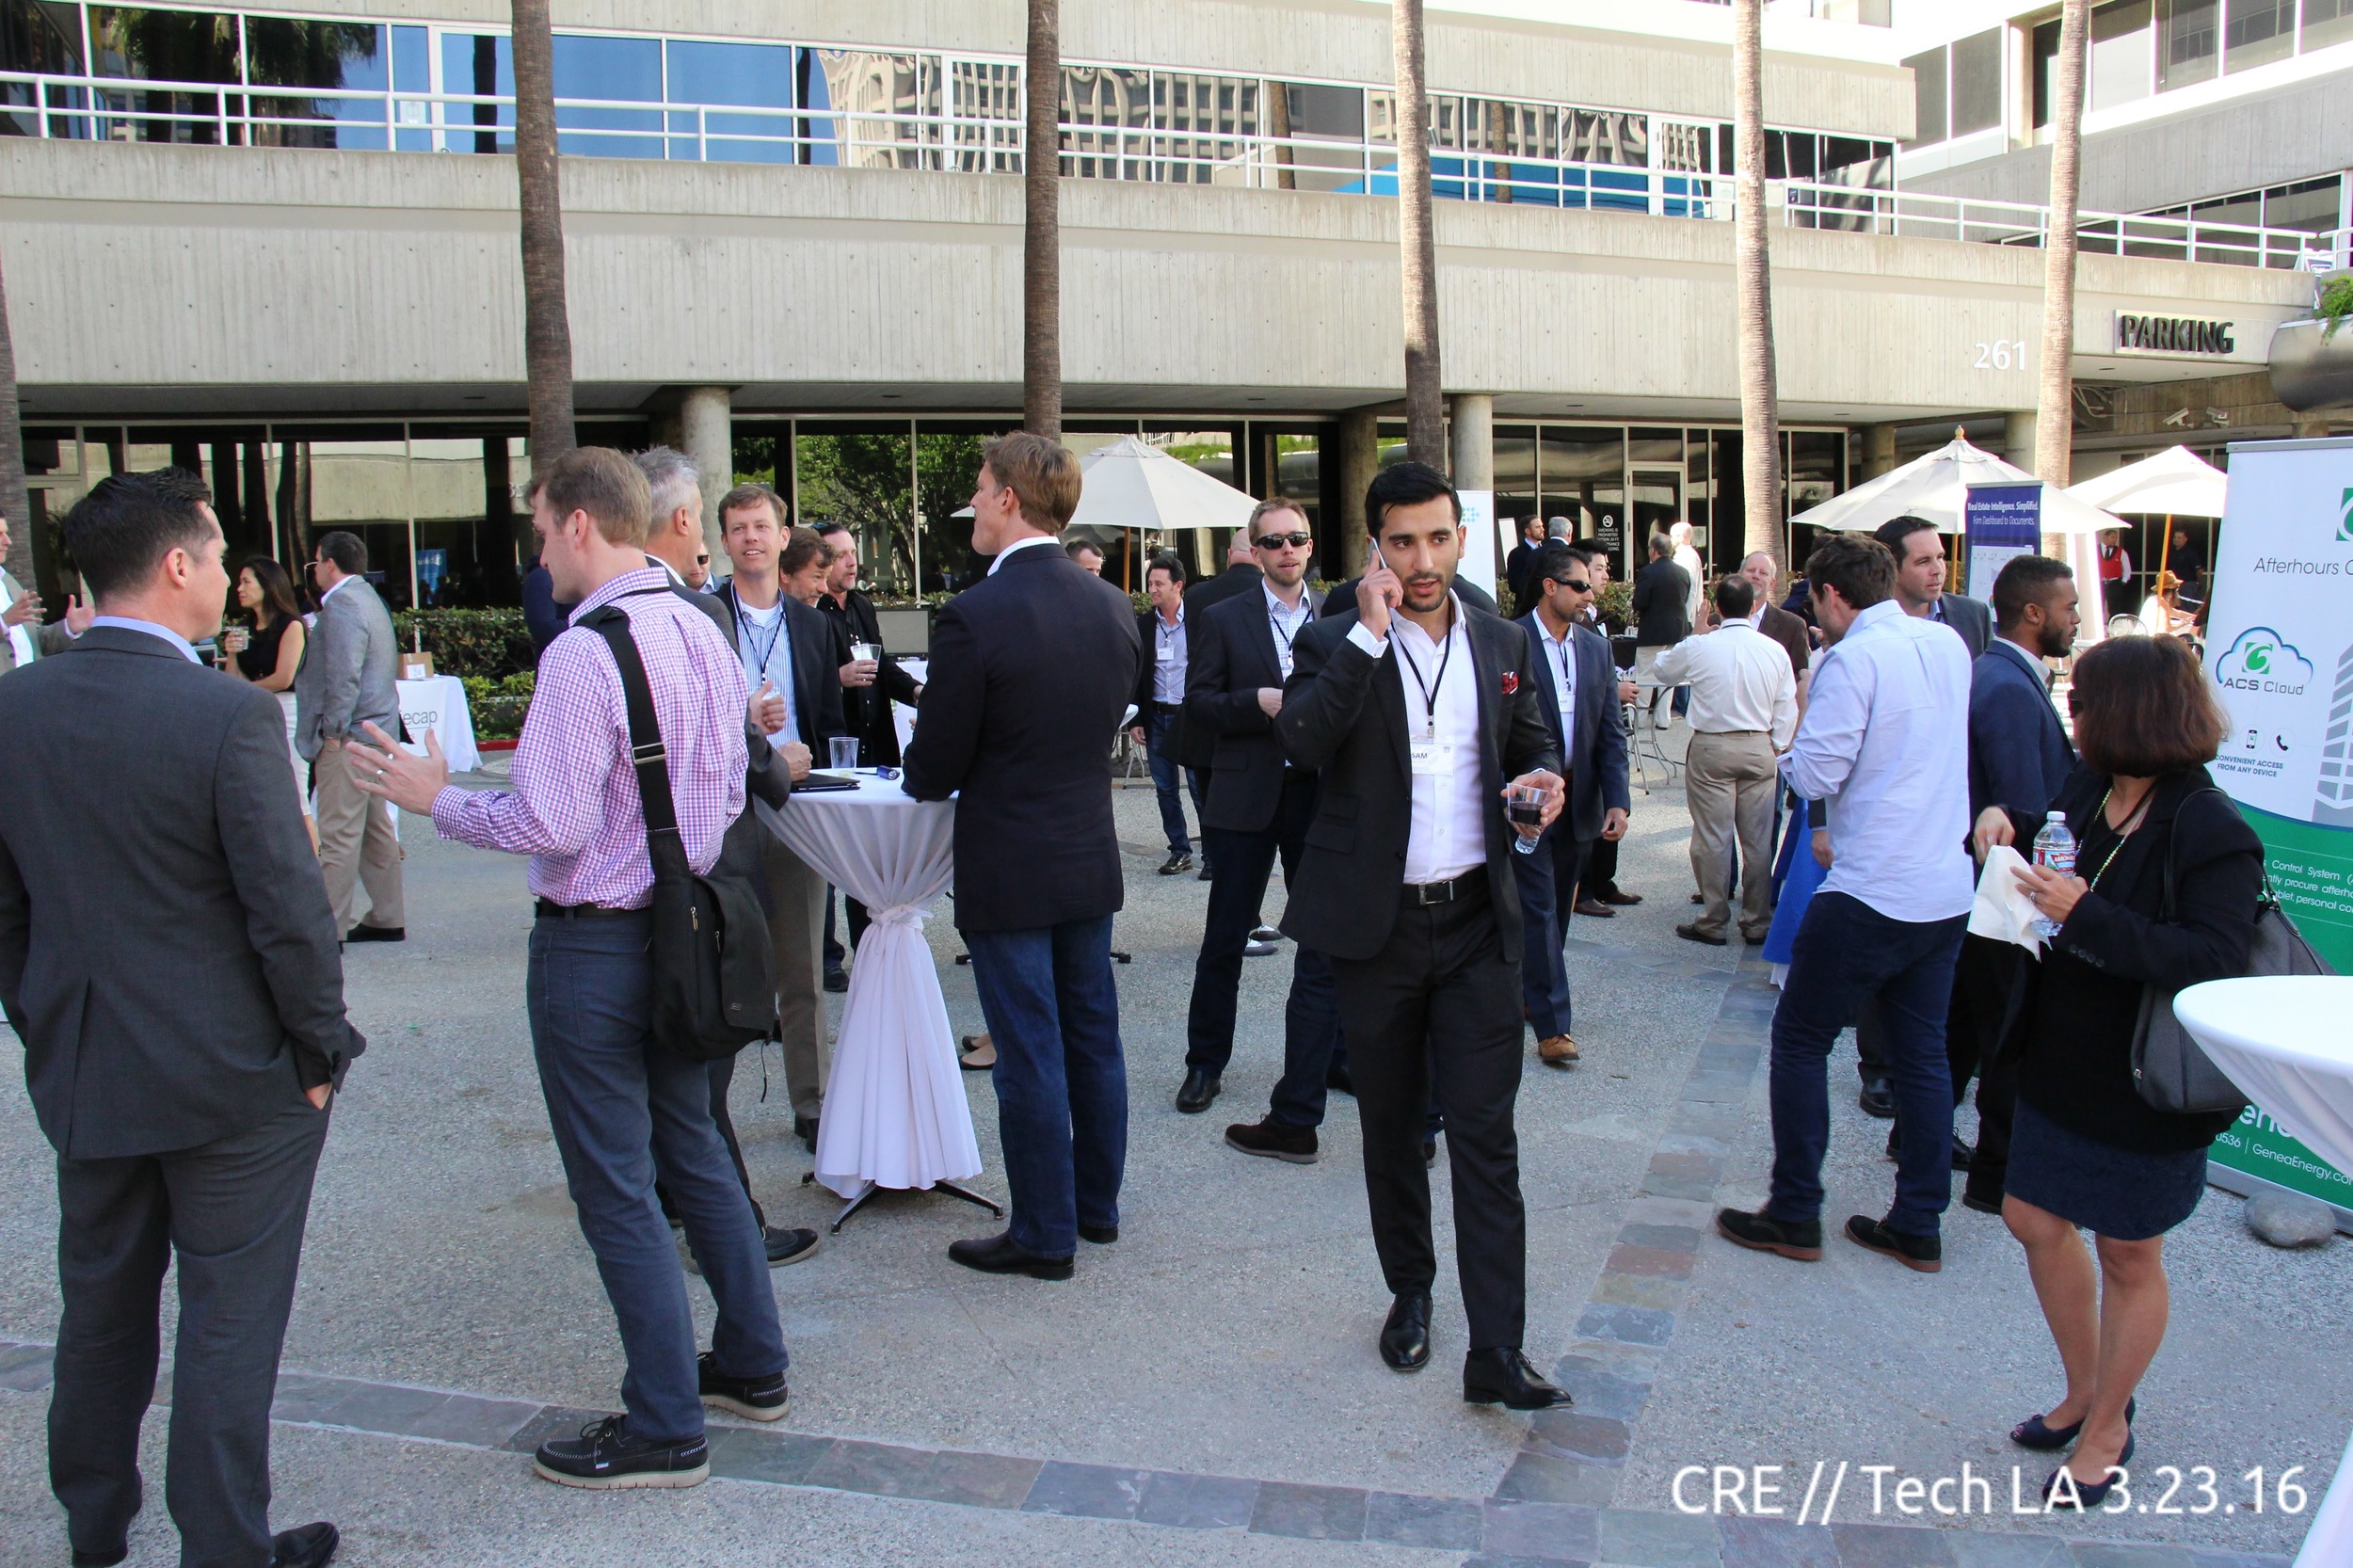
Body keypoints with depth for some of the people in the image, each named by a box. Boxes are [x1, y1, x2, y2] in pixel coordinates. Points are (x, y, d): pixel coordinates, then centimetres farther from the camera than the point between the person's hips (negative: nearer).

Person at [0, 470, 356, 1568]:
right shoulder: (230, 716, -21)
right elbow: (288, 909, -20)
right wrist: (320, 1049, -7)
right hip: (231, 1076, -6)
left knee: (101, 1304, 23)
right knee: (227, 1320, 7)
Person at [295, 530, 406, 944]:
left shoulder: (342, 605, -13)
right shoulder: (368, 599, 19)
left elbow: (343, 677, -21)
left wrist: (333, 731, -16)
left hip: (348, 737, -11)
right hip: (376, 731, 11)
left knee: (339, 835, -7)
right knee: (376, 829, 13)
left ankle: (329, 926, -4)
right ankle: (387, 919, 19)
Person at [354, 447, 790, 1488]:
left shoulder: (584, 653, -20)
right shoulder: (703, 634, 6)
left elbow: (552, 825, -22)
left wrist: (436, 799, -8)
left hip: (593, 942, -9)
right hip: (682, 925, 9)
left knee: (615, 1191, 3)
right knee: (693, 1154, 21)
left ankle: (665, 1429, 14)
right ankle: (751, 1365, 33)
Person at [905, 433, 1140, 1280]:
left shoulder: (972, 617, -20)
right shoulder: (1112, 606, 1)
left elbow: (933, 772, -14)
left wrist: (924, 769, 8)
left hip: (1009, 872, -7)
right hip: (1091, 857, 7)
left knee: (1030, 1057, 4)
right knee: (1092, 1037, 17)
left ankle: (1044, 1235, 16)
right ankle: (1096, 1205, 31)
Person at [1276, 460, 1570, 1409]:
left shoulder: (1502, 645, 7)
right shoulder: (1335, 645, -3)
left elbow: (1534, 744, 19)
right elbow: (1301, 740, -21)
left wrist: (1544, 781, -4)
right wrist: (1369, 635, -21)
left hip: (1476, 922, 1)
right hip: (1375, 927, -1)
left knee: (1485, 1134, -3)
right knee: (1391, 1127, 14)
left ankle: (1497, 1352, 1)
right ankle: (1409, 1293, 34)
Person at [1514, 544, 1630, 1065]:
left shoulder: (1597, 649, 9)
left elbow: (1611, 732, 8)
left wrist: (1617, 801, -2)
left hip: (1579, 803, 6)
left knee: (1556, 910, 14)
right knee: (1538, 909, -5)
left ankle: (1533, 994, 31)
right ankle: (1552, 1024, -3)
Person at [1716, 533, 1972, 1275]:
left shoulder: (1852, 660, -16)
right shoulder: (1949, 644, 7)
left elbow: (1816, 775, -16)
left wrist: (1786, 752, 3)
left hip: (1870, 894, -7)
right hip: (1948, 890, 8)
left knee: (1799, 1042, 7)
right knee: (1921, 1054, 15)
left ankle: (1794, 1216, 14)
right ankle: (1918, 1227, 22)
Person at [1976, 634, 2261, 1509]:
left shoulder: (2211, 833, -21)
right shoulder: (2087, 794, 0)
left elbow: (2216, 959, -30)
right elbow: (2045, 858, 19)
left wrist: (2087, 916, -36)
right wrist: (2004, 828, -3)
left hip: (2147, 1090, -7)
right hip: (2063, 1065, 7)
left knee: (2128, 1257, 11)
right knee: (2036, 1221, 16)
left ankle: (2106, 1432, 31)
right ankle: (2085, 1392, 38)